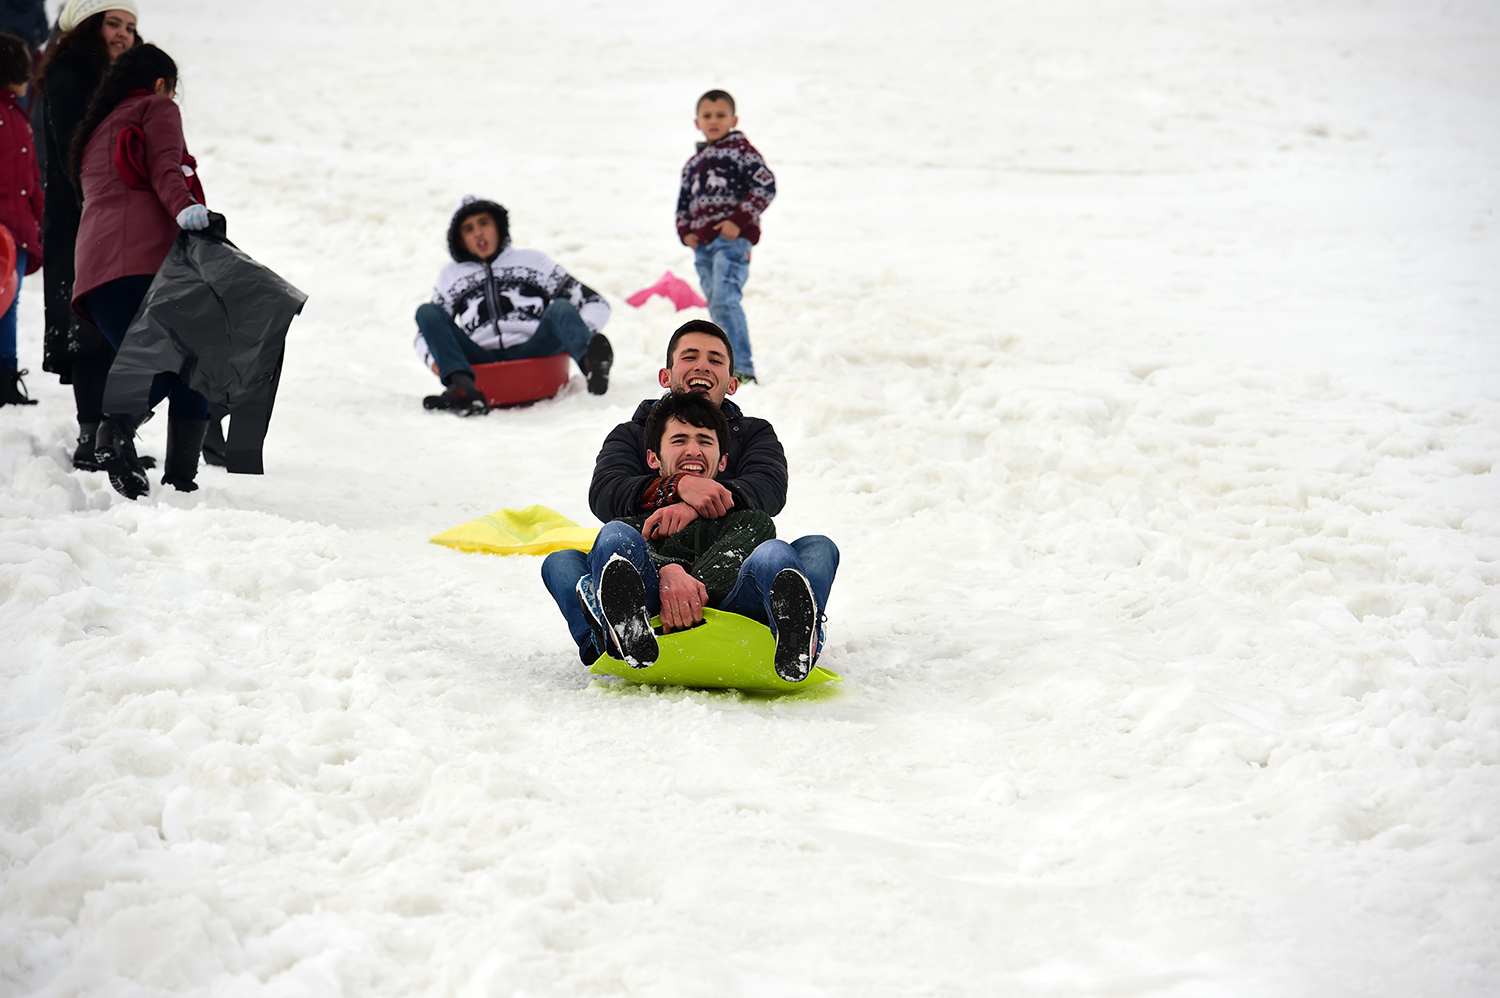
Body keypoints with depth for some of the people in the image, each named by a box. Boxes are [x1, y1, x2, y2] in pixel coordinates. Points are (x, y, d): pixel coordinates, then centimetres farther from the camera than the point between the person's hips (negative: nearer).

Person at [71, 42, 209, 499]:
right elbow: (165, 167, -4)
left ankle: (117, 425, -22)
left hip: (94, 270, 6)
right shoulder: (157, 108, 16)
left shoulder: (93, 132, 36)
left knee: (155, 370, 8)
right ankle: (180, 479, -16)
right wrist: (185, 206, -20)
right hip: (149, 252, -6)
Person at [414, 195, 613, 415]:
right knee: (427, 313, -14)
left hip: (533, 350, -2)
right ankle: (462, 388, -42)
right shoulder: (450, 277, 27)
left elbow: (595, 303, 14)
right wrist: (433, 357, 1)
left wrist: (580, 339, -8)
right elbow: (427, 332, 26)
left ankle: (590, 363, -61)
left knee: (560, 308, -26)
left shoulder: (532, 260, 21)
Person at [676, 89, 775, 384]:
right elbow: (684, 202, 27)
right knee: (717, 305, 8)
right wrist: (685, 232, 7)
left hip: (732, 240, -8)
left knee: (724, 299, -22)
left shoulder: (741, 151, 1)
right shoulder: (694, 163, 21)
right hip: (703, 245, 8)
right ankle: (734, 363, 17)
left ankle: (742, 369, -26)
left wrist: (739, 220, -15)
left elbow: (766, 186, -8)